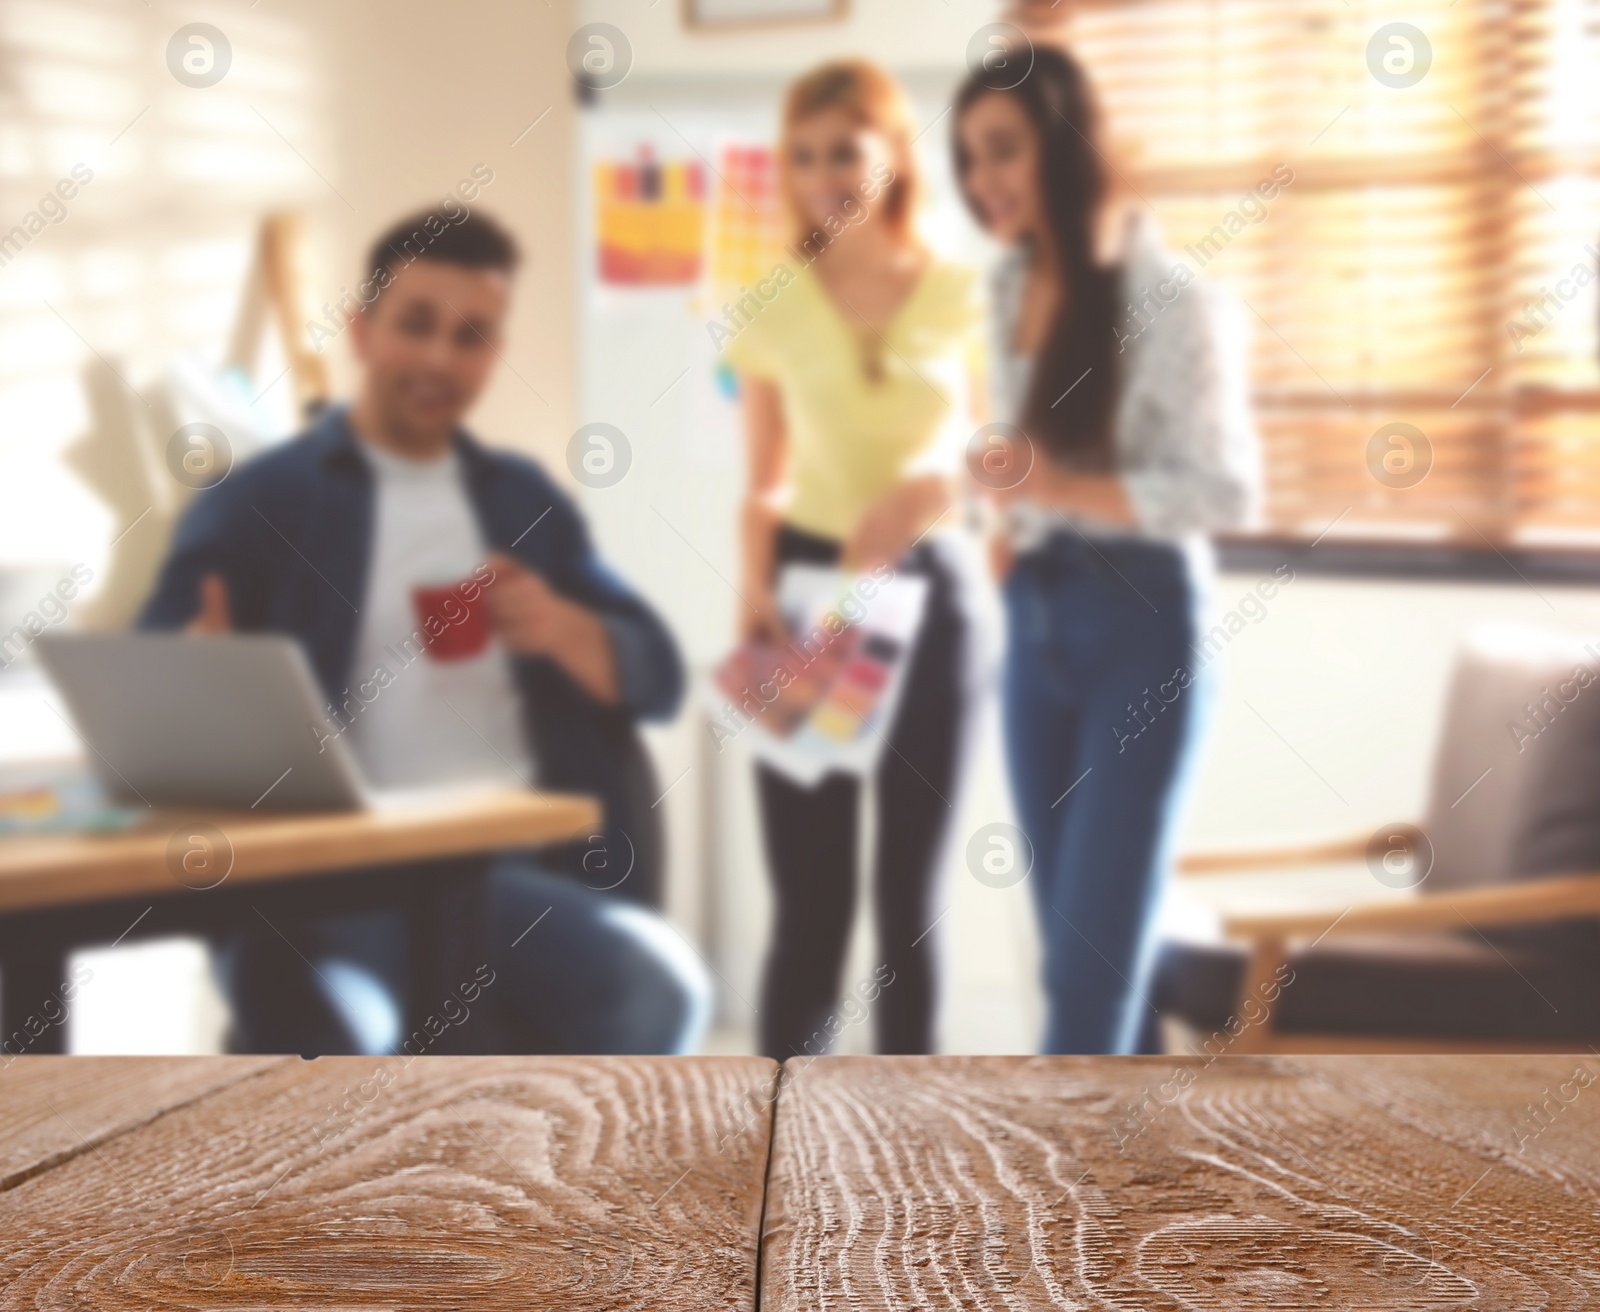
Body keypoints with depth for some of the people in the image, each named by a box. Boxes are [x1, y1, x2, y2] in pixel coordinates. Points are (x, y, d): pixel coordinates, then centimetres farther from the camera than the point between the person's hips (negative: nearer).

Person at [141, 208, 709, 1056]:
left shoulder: (524, 498, 22)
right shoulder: (255, 501, 9)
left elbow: (659, 679, 19)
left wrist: (564, 631, -3)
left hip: (519, 864, 3)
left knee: (659, 992, -25)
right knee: (314, 1033, -35)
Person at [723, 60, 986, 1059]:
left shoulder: (962, 299, 0)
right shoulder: (772, 313, 2)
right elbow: (767, 485, 6)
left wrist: (937, 486, -18)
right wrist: (756, 590, -11)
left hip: (929, 592, 0)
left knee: (909, 889, 6)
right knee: (812, 895, -1)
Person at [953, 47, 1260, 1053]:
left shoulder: (1168, 295, -12)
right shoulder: (1010, 288, 9)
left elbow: (1229, 488, -16)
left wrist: (1064, 486, -24)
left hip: (1140, 622, -7)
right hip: (1034, 619, 7)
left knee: (1095, 948, -7)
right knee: (1076, 937, 9)